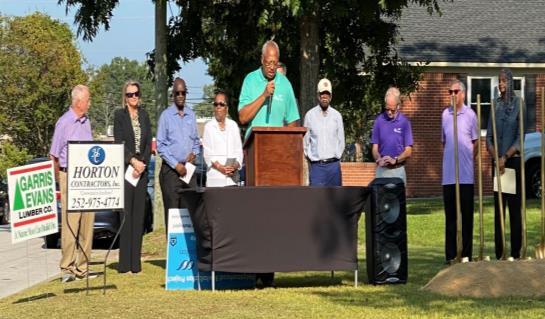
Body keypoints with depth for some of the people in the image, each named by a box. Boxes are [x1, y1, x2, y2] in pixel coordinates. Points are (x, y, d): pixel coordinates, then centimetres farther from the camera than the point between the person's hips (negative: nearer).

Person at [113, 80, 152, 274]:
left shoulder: (144, 116, 14)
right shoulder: (119, 115, 2)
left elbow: (148, 144, 9)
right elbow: (119, 142, -6)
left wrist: (142, 164, -4)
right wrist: (132, 161, -15)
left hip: (141, 171, 4)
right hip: (124, 169, -4)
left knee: (139, 215, 3)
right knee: (126, 215, -6)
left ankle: (135, 263, 7)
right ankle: (124, 263, -5)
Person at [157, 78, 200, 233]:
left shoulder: (191, 115, 11)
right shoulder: (166, 115, -2)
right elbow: (160, 146, -3)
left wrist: (194, 153, -1)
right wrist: (176, 165, -9)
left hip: (188, 169, 4)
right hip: (171, 170, -4)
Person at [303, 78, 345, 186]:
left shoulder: (337, 115, 6)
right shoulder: (310, 115, 1)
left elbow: (341, 140, 11)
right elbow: (306, 141, 6)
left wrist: (336, 156, 6)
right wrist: (311, 156, 3)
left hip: (333, 164, 2)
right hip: (316, 164, -2)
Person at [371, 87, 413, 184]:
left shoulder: (404, 122, -1)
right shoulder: (379, 120, 4)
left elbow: (408, 151, -2)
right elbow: (375, 148, 6)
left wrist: (395, 160, -18)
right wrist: (379, 159, -14)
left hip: (398, 170, -1)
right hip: (381, 169, 1)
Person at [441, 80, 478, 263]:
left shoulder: (470, 115, 0)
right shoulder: (445, 114, 9)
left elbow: (475, 143, 5)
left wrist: (469, 159, -1)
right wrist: (448, 157, 9)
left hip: (466, 174, -3)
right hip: (448, 174, 3)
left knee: (467, 215, 1)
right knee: (450, 215, 5)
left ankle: (466, 254, 6)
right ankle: (450, 255, 8)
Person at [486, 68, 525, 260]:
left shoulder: (519, 104, -4)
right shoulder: (495, 105, 7)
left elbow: (520, 137, -8)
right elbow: (488, 137, 5)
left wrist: (506, 157, -16)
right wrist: (496, 157, -9)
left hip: (513, 160, -4)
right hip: (497, 162, 4)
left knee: (515, 207, -1)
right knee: (498, 208, 5)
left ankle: (516, 254, 2)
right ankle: (499, 254, 8)